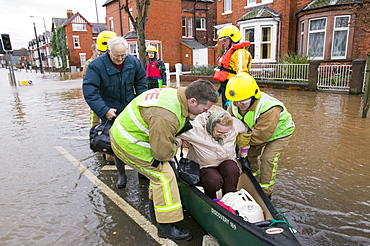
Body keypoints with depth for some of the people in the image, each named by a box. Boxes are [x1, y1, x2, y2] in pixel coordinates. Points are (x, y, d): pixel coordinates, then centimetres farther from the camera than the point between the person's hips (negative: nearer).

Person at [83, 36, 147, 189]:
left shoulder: (133, 62, -3)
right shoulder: (96, 65, -15)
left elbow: (141, 83, 9)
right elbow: (89, 91, -19)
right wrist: (104, 111, -25)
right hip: (111, 113, -2)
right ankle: (121, 174, 22)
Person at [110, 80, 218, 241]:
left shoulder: (178, 94, -7)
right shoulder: (166, 117, -36)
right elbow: (163, 152, -25)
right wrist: (178, 144, -7)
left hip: (131, 130, 10)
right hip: (127, 143, -9)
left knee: (159, 166, 22)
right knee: (164, 175, -8)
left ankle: (156, 200, 44)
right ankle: (166, 227, 5)